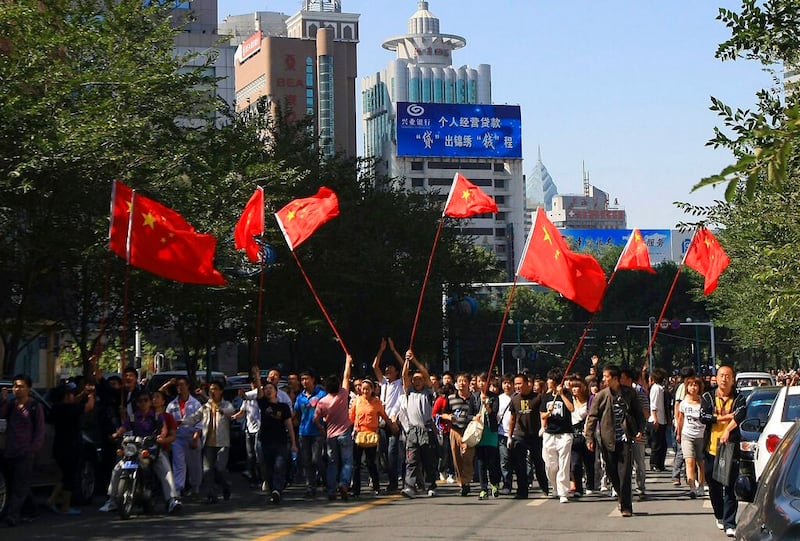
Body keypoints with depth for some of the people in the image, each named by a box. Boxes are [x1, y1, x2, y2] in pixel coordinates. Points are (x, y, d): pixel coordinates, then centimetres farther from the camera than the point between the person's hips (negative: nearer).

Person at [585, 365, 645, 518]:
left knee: (624, 473, -7)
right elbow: (592, 417, 3)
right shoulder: (601, 396, 2)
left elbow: (638, 412, 13)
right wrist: (589, 437, -4)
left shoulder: (629, 393, 3)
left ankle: (626, 506, -4)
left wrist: (640, 429, 0)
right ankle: (621, 495, 30)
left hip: (625, 439, -1)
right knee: (611, 471, 6)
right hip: (608, 440, 1)